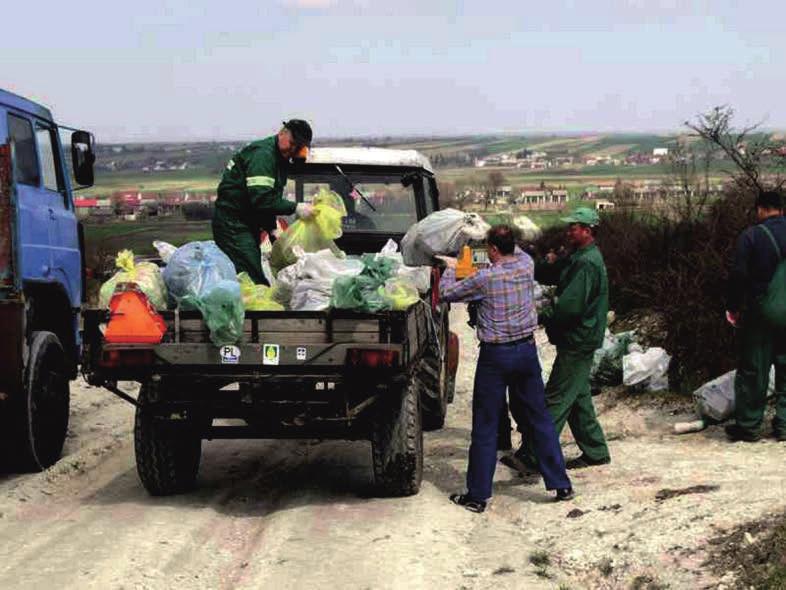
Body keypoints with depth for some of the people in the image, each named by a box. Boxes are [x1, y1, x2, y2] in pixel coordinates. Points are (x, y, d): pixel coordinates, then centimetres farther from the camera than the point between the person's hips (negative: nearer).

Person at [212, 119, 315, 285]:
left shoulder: (282, 160, 14)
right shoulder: (262, 154, -18)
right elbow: (261, 199, -27)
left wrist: (272, 229, 9)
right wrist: (295, 208, -24)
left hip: (248, 224, 10)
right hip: (233, 224, -10)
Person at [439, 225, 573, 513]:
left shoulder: (485, 278, -16)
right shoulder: (526, 265, -2)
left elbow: (447, 293, -3)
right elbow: (516, 252, 24)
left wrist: (450, 269, 14)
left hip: (495, 355, -5)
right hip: (526, 350, 5)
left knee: (485, 426, 3)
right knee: (539, 418, 13)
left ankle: (477, 495, 7)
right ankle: (561, 484, 17)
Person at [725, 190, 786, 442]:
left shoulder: (751, 235, -9)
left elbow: (738, 275, -11)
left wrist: (733, 307, -1)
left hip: (759, 314, -3)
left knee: (752, 369, 4)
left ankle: (748, 425, 7)